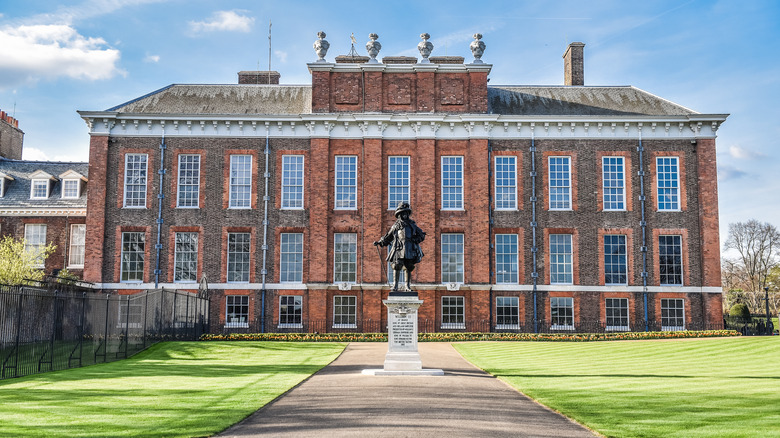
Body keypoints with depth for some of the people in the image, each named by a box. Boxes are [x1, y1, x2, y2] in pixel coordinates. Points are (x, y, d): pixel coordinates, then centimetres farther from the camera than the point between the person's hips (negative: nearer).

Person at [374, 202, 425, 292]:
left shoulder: (412, 224, 14)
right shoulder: (396, 226, 11)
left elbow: (422, 235, 17)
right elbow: (388, 237, 18)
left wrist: (415, 240, 0)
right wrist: (379, 242, 9)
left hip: (410, 251, 2)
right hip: (399, 250, -2)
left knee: (409, 268, 3)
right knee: (397, 266, -12)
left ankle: (408, 286, 12)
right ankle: (395, 286, -7)